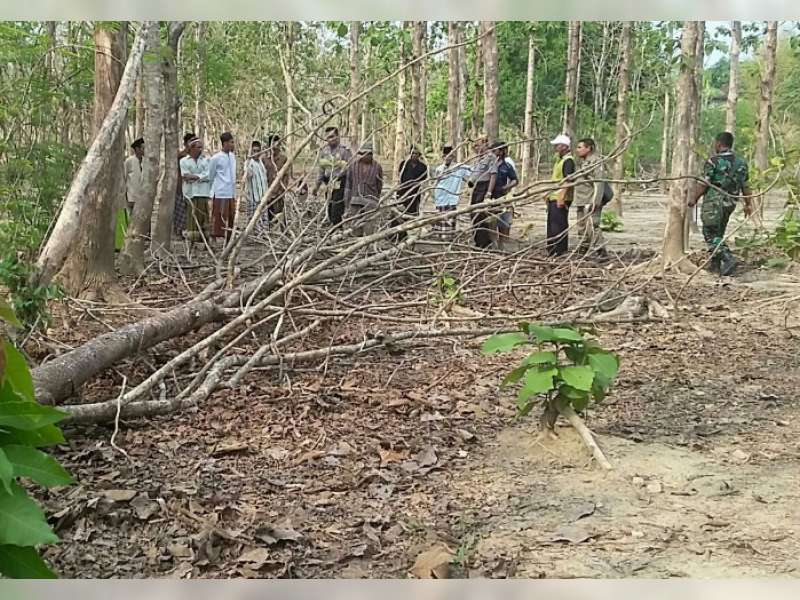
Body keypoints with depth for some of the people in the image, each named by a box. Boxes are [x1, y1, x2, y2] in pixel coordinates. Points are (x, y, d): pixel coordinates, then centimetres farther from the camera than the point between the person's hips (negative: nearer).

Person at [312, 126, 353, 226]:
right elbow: (322, 170, 19)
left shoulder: (345, 150, -11)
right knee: (330, 210, 12)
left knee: (336, 212, -12)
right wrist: (317, 185, 19)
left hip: (341, 184, -7)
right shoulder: (324, 151, 9)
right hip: (330, 184, 7)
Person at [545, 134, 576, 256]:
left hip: (560, 199, -10)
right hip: (553, 198, 10)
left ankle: (559, 251, -4)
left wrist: (562, 198, -26)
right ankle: (552, 251, 21)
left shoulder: (568, 161, -13)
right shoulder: (559, 160, 19)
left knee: (558, 225, -8)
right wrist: (549, 195, 24)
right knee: (552, 225, 14)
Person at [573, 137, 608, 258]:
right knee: (582, 228, 13)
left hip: (591, 201, -9)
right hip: (581, 201, 10)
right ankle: (584, 250, 21)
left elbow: (599, 183, -17)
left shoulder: (596, 161, -10)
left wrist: (595, 201, -23)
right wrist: (575, 198, 22)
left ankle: (600, 250, -13)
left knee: (592, 226, -15)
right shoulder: (581, 162, 18)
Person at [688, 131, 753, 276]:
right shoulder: (741, 162, 6)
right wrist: (748, 204, 17)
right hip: (730, 203, 7)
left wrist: (694, 198, 2)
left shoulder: (713, 161, -13)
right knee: (719, 233, 18)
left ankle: (728, 259, -19)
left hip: (714, 202, -7)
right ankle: (715, 264, 21)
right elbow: (745, 186, 10)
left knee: (711, 234, -2)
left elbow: (704, 184, -11)